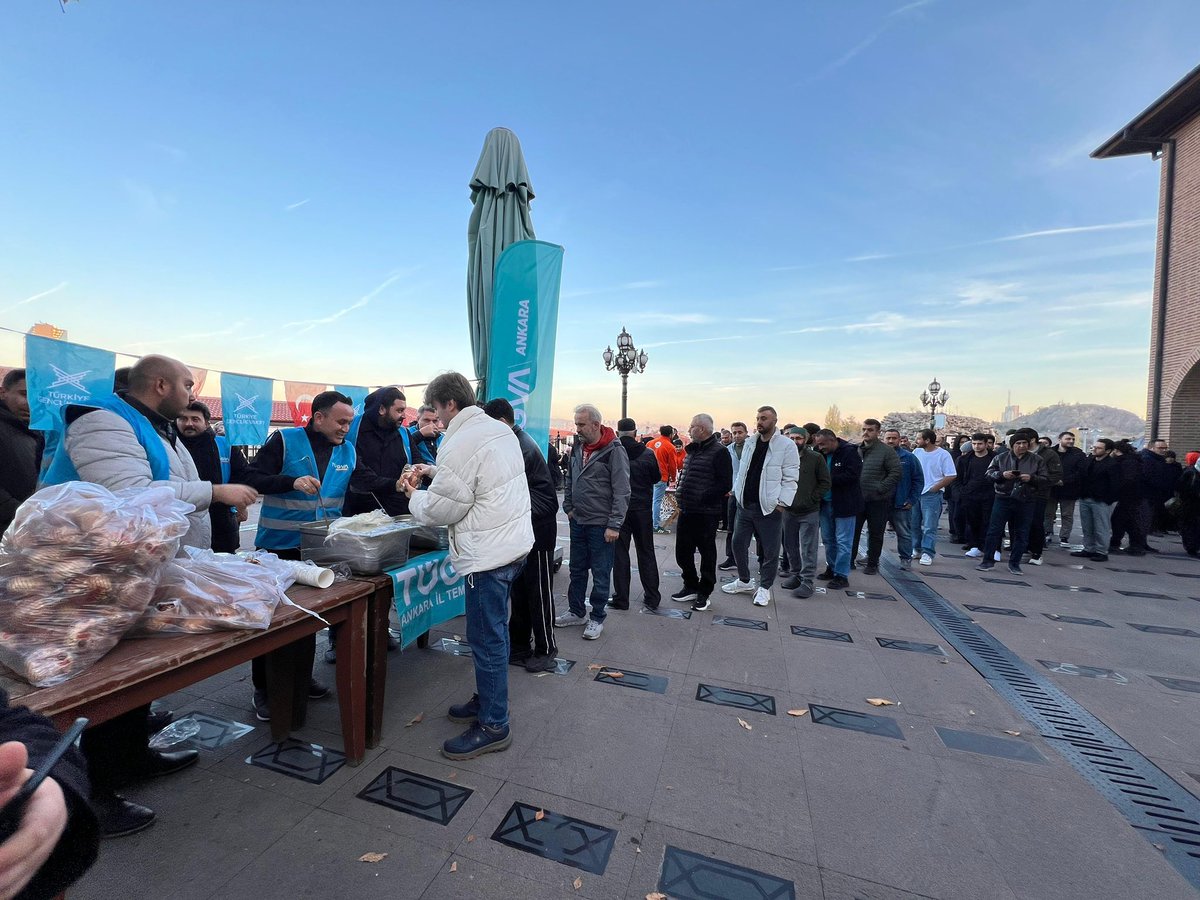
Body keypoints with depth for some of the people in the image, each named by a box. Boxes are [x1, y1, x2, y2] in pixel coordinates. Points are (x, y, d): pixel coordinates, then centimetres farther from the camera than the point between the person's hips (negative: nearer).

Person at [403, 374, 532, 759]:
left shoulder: (460, 444, -19)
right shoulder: (500, 428, 9)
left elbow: (441, 509, -13)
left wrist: (415, 496, 6)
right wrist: (435, 471, 16)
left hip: (488, 554, -10)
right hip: (514, 543, 10)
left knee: (487, 640, 4)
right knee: (495, 632, 21)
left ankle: (493, 726, 18)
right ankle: (487, 701, 38)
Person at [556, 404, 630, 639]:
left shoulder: (614, 451, -14)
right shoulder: (578, 447, 7)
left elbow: (622, 491, -16)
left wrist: (614, 525, -18)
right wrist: (569, 507, 10)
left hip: (601, 525, -7)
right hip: (578, 522, 7)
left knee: (600, 574, 6)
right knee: (577, 569, 17)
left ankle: (597, 618, 21)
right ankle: (576, 612, 33)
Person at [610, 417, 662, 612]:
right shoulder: (648, 453, -7)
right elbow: (656, 478, 5)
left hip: (618, 508, -1)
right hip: (642, 508, 1)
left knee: (619, 553, 7)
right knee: (646, 552, 13)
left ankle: (621, 598, 10)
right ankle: (652, 597, 19)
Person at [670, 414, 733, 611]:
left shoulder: (719, 452, -12)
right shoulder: (693, 450, 12)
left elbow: (725, 485, -17)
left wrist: (701, 499, -19)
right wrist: (680, 495, 7)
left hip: (706, 513, -8)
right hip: (686, 511, 8)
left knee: (707, 553, 8)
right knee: (682, 552, 14)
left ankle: (705, 593, 22)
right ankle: (691, 587, 32)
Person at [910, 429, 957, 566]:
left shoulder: (943, 455, -9)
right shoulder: (917, 452, 6)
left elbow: (951, 476, -10)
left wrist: (934, 488, -11)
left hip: (932, 495, -5)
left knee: (929, 527, -4)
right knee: (914, 524, 12)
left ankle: (927, 553, 0)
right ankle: (917, 548, 25)